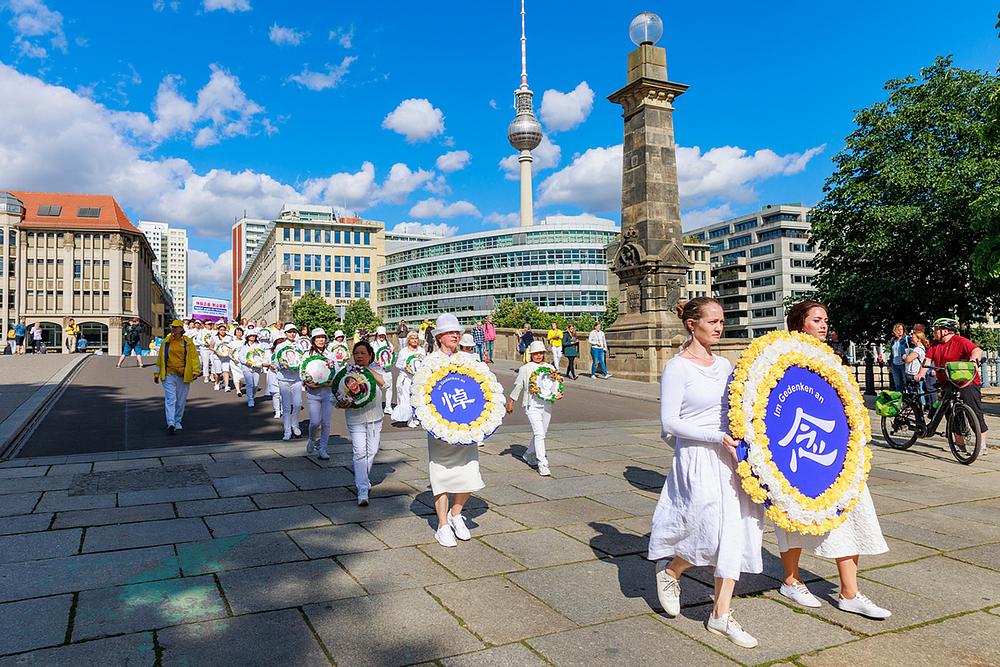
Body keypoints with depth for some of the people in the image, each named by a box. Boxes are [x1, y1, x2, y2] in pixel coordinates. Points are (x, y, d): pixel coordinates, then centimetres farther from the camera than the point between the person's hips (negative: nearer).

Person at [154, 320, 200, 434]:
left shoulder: (188, 342, 2)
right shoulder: (166, 342, 7)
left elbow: (194, 357, -1)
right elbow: (160, 358, 13)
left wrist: (195, 371, -11)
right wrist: (157, 374, 15)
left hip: (183, 376, 0)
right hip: (169, 375, 0)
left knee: (181, 401, 9)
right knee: (170, 399, -10)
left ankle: (178, 422, 24)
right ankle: (171, 423, -15)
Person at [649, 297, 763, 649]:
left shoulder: (724, 364, 9)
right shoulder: (677, 368, -11)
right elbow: (669, 422, -14)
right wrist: (718, 438, -20)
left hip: (731, 456, 7)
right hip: (697, 459, -7)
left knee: (734, 530, 7)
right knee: (712, 530, -10)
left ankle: (721, 615, 20)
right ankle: (669, 570, 22)